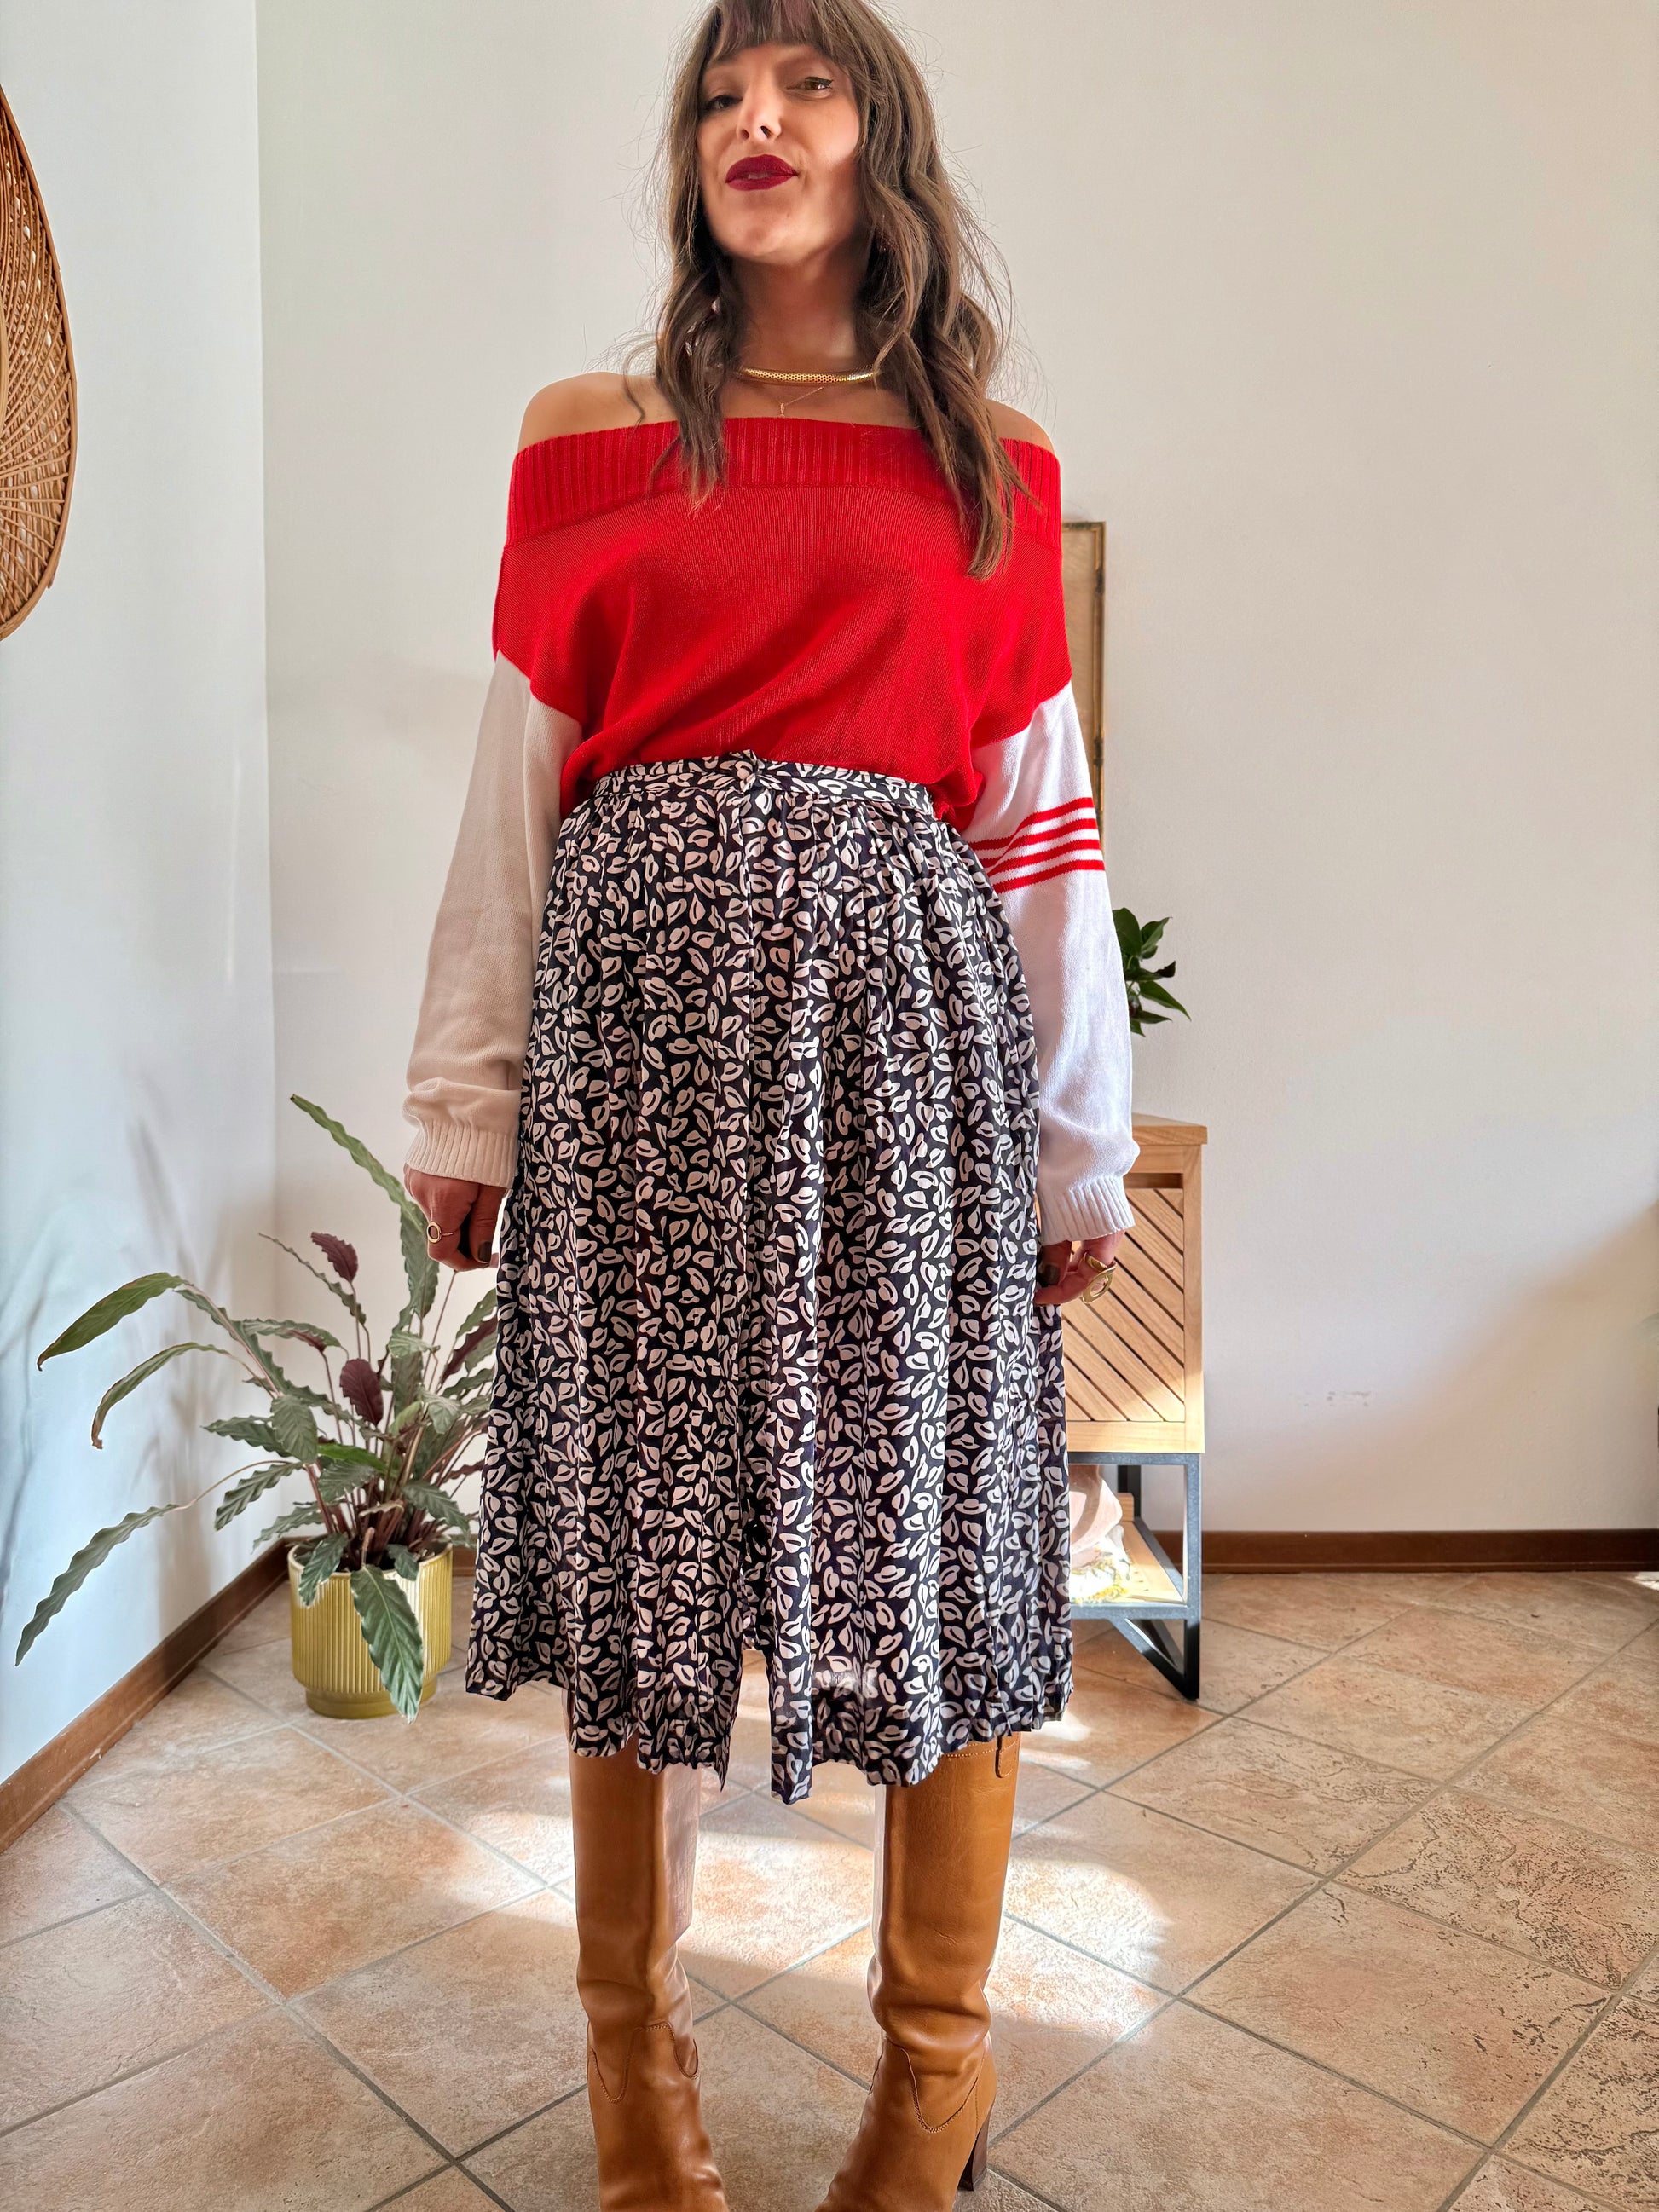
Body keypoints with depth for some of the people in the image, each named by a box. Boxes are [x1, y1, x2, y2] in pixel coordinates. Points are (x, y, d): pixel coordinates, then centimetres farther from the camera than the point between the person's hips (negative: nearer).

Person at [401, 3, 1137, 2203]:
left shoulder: (993, 458, 13)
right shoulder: (588, 436, 13)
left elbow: (1043, 813, 9)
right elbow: (516, 786, 9)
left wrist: (1081, 1138, 5)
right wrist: (465, 1105, 4)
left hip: (900, 997, 0)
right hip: (642, 996, 1)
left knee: (925, 1513, 3)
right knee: (637, 1509, 5)